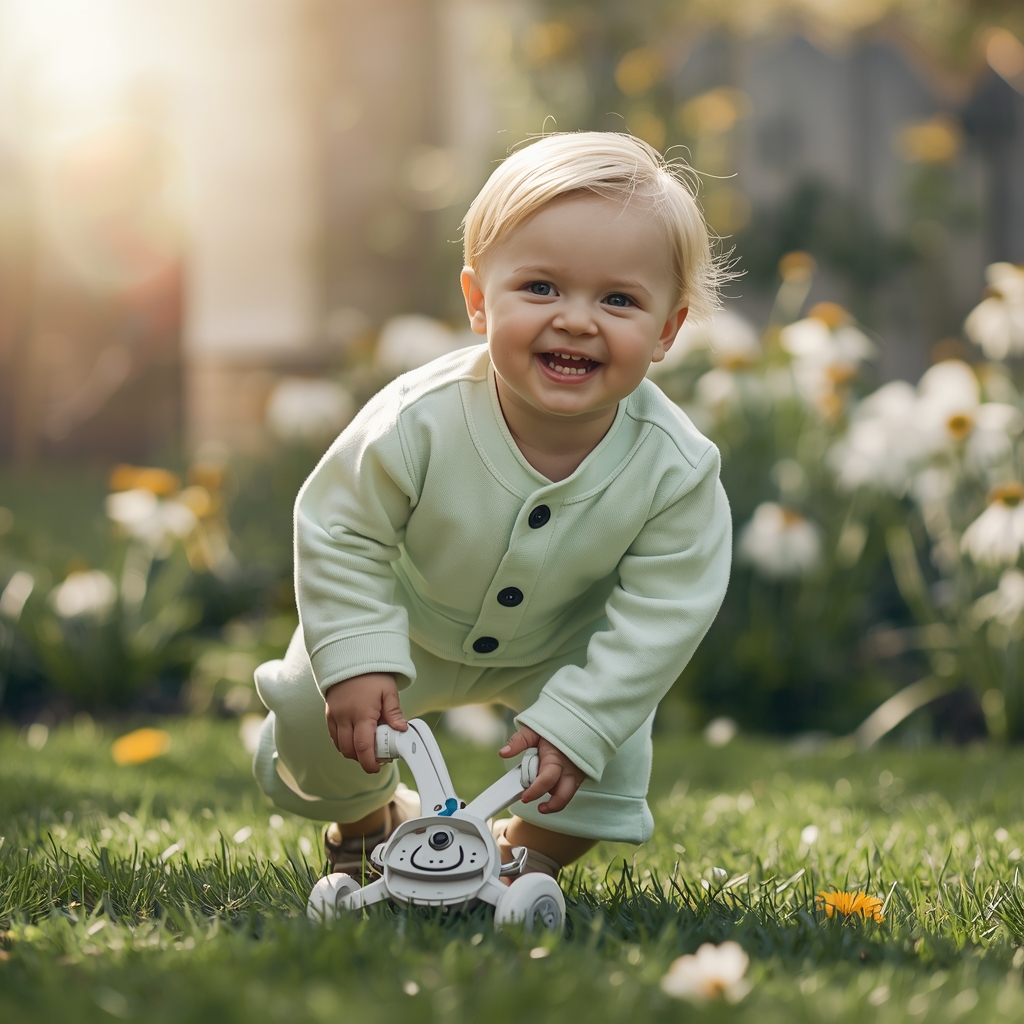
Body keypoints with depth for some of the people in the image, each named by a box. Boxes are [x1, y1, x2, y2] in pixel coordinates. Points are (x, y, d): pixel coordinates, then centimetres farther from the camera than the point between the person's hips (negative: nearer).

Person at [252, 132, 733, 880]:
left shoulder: (676, 469, -33)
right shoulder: (419, 421, -37)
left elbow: (660, 613, -25)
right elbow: (342, 535, -23)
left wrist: (576, 721, -28)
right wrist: (355, 662, -28)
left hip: (565, 646, 1)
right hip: (407, 623, -1)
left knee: (609, 749, -13)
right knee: (315, 726, -5)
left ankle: (534, 855, 19)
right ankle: (368, 822, 30)